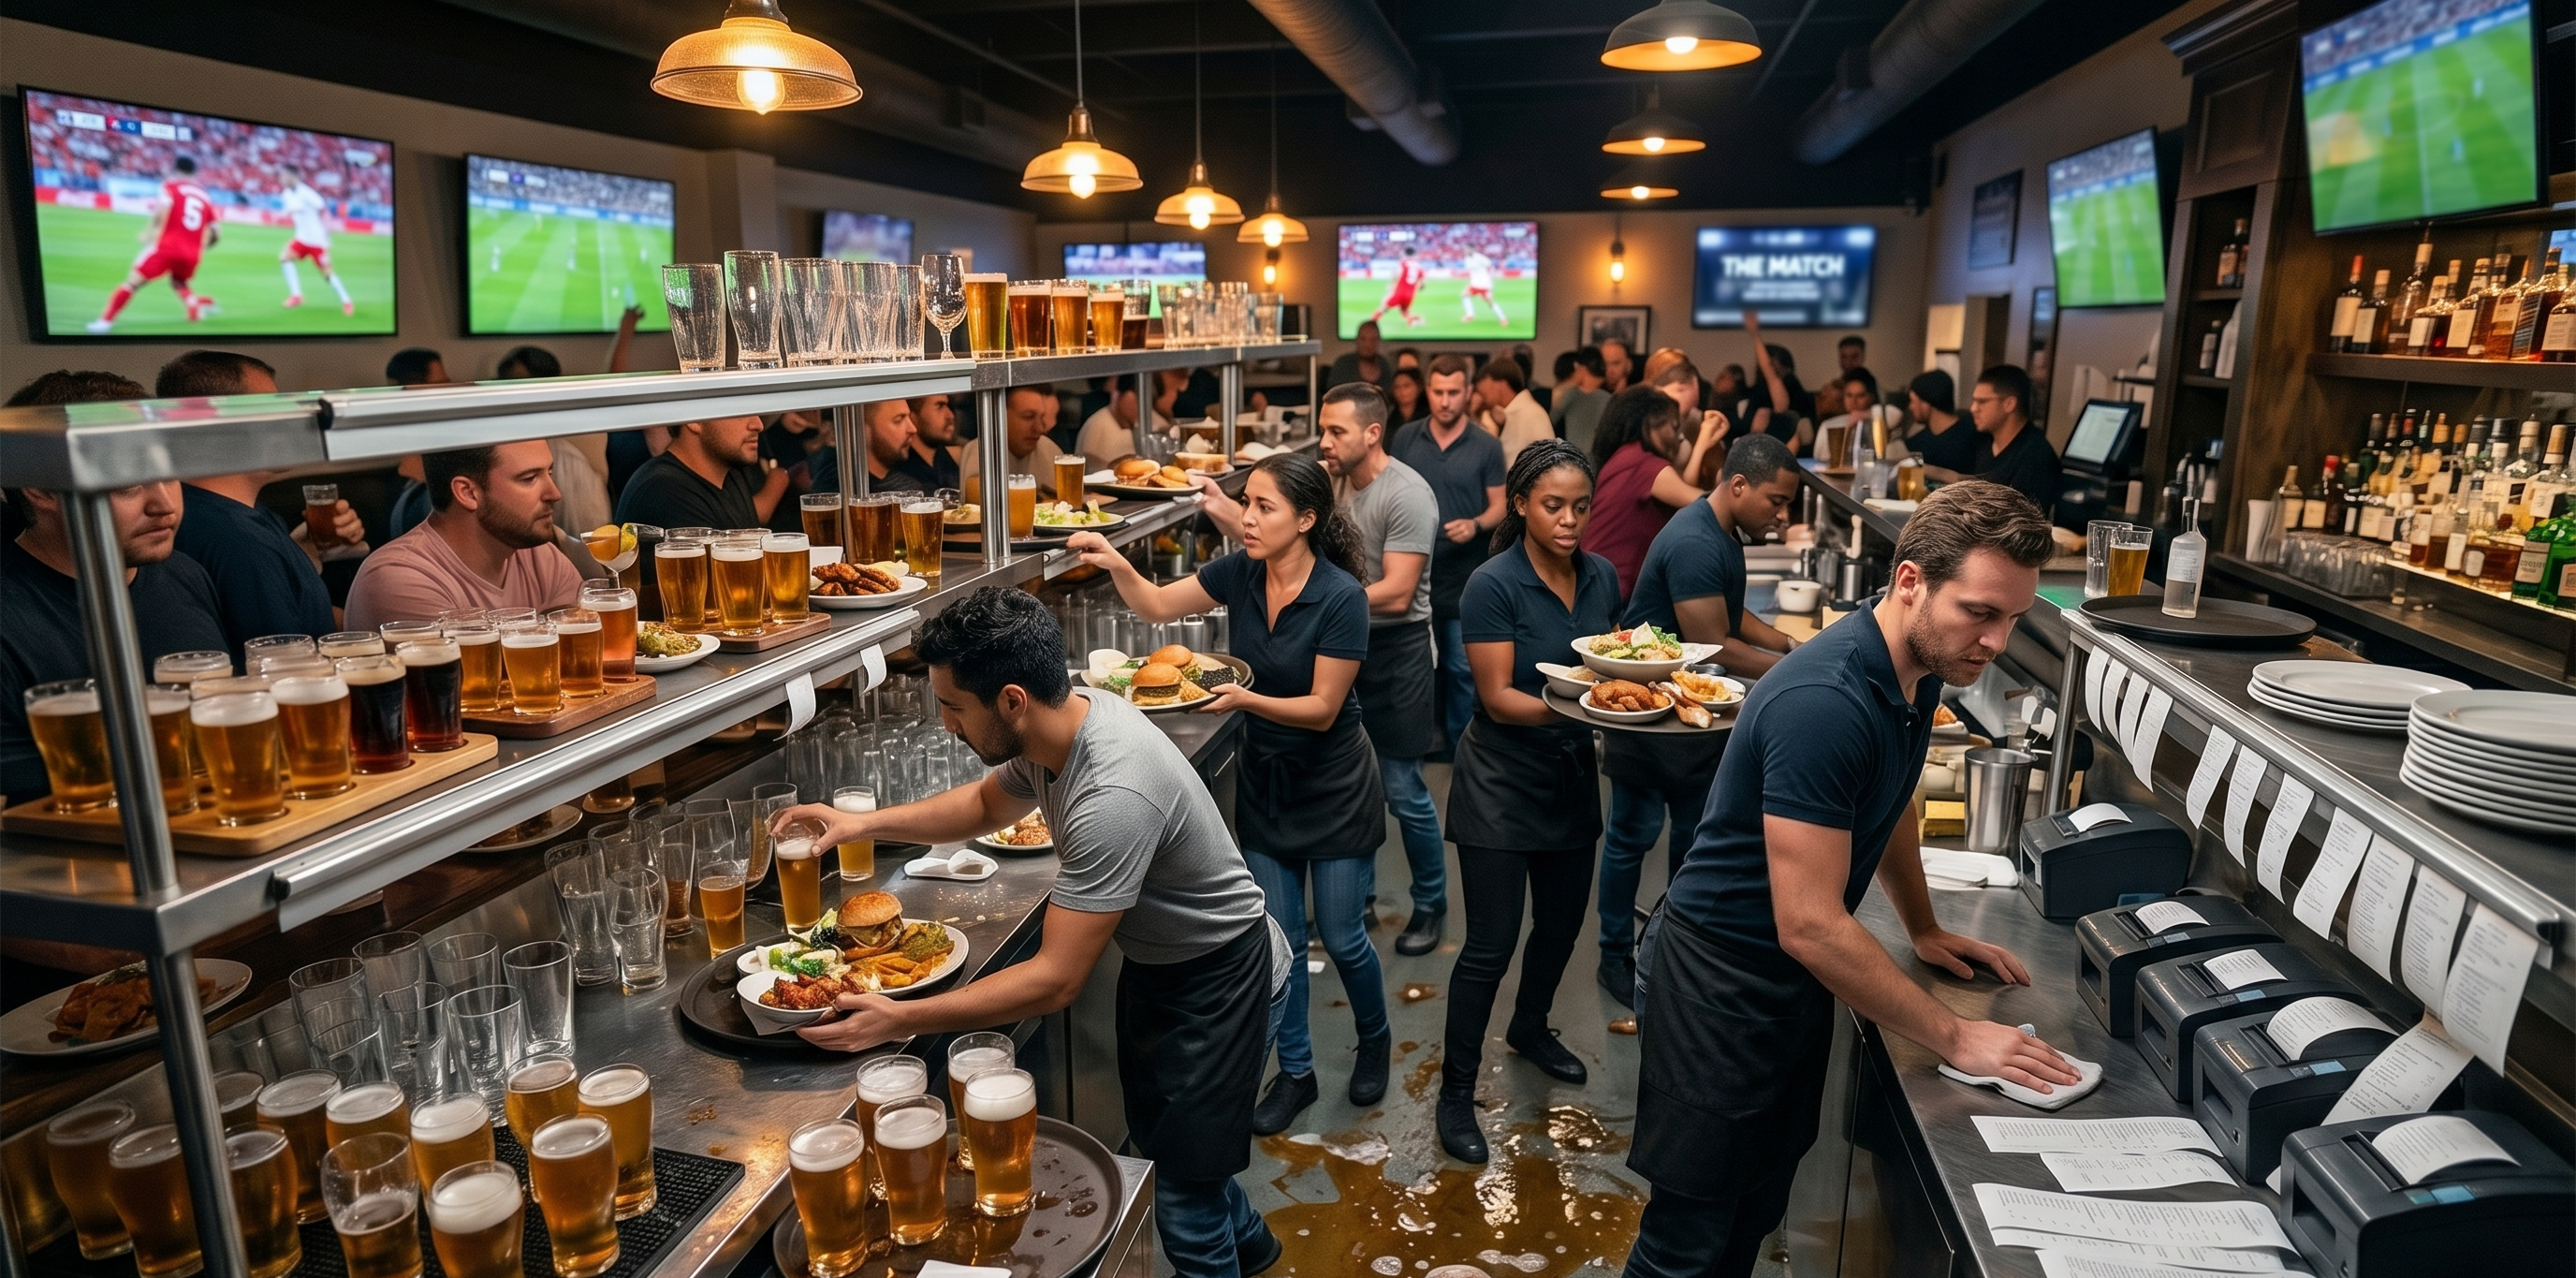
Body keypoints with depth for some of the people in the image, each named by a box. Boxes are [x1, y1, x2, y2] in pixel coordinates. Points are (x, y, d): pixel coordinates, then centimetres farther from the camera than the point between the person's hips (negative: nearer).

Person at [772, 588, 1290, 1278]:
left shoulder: (1112, 796, -39)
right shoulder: (1061, 719, -12)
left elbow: (1055, 980, -35)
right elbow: (987, 803, 10)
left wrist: (898, 1020, -31)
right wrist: (863, 822, -2)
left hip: (1217, 977, -9)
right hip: (1157, 957, 9)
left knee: (1182, 1193, 3)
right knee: (1159, 1138, 26)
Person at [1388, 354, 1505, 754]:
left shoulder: (1486, 447, -3)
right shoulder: (1405, 439, 3)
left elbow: (1499, 505, 0)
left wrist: (1476, 525, -20)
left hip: (1464, 576, -2)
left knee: (1463, 668, 3)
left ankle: (1460, 742, 19)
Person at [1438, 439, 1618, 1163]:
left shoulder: (1601, 578, 1)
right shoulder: (1494, 586, -18)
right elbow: (1498, 698, -20)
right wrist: (1561, 707, -36)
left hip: (1571, 777, 7)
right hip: (1502, 783, -6)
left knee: (1562, 920, 22)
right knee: (1490, 945, -2)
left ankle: (1530, 1028, 49)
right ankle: (1456, 1091, 15)